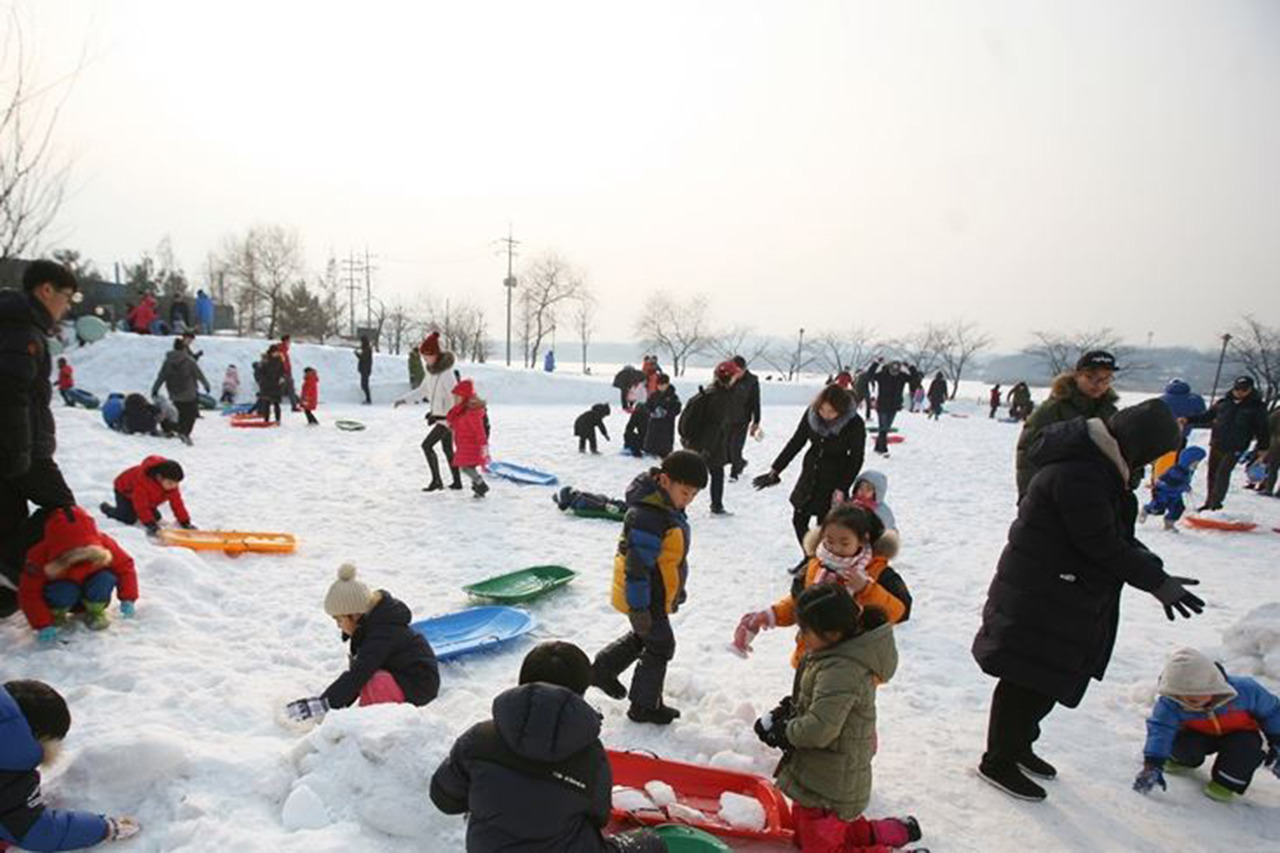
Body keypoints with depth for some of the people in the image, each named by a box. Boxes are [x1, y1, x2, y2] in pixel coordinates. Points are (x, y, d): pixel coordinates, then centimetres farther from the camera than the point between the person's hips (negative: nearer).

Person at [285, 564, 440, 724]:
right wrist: (340, 704, 8)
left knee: (371, 680, -29)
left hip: (418, 687, -10)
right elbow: (357, 670, 11)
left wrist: (323, 705, -28)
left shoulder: (381, 634, -25)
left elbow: (357, 675, -30)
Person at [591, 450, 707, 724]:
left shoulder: (670, 508, 4)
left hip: (658, 594, 10)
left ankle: (603, 670, 42)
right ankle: (644, 706, 20)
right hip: (644, 598, -10)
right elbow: (637, 565, -29)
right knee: (659, 645, 4)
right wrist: (639, 606, -25)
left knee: (643, 637, 26)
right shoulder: (647, 516, -30)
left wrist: (677, 591, 23)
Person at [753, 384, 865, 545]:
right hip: (810, 474, 5)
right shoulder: (811, 414, -12)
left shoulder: (854, 424, -22)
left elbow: (856, 459, -12)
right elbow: (796, 442, 0)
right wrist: (775, 470, 0)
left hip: (834, 479, -5)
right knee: (799, 520, 11)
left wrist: (841, 489, -18)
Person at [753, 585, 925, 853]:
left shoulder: (841, 670, -32)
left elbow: (819, 728, -34)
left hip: (828, 787, -10)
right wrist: (787, 708, -1)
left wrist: (783, 731, -17)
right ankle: (896, 831, 30)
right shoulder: (841, 652, 0)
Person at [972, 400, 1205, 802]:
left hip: (1066, 598, 11)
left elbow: (1113, 532, 14)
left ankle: (1018, 744, 37)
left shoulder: (1095, 463, 8)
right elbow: (1102, 544, -24)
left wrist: (1147, 563, 1)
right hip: (1041, 599, -10)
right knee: (1029, 679, 0)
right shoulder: (1078, 474, -26)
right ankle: (998, 761, 15)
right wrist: (1156, 581, -16)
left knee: (1050, 676, 20)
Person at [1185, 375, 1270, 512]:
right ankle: (1210, 502, 21)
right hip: (1216, 445, 4)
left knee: (1223, 472, -15)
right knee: (1212, 473, 9)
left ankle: (1216, 503, -9)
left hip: (1235, 448, -4)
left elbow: (1263, 429, 3)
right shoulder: (1223, 403, 9)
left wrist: (1263, 448, -5)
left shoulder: (1256, 407, 1)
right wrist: (1188, 420, 4)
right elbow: (1206, 417, 17)